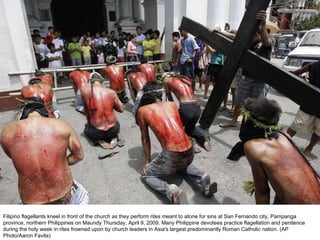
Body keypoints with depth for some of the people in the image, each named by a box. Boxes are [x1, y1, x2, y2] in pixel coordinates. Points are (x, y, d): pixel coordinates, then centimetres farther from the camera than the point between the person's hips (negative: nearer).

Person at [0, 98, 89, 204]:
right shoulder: (62, 126, -12)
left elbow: (13, 156, 11)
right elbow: (78, 155, 0)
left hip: (31, 201, 2)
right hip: (64, 195, -1)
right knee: (82, 196, 33)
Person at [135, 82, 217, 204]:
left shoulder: (142, 111, 4)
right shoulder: (172, 104, 15)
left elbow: (145, 139, 13)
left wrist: (147, 161, 26)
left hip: (172, 156, -5)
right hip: (190, 153, 5)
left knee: (146, 175, 19)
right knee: (182, 164, 40)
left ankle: (170, 191, -8)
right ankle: (202, 179, 11)